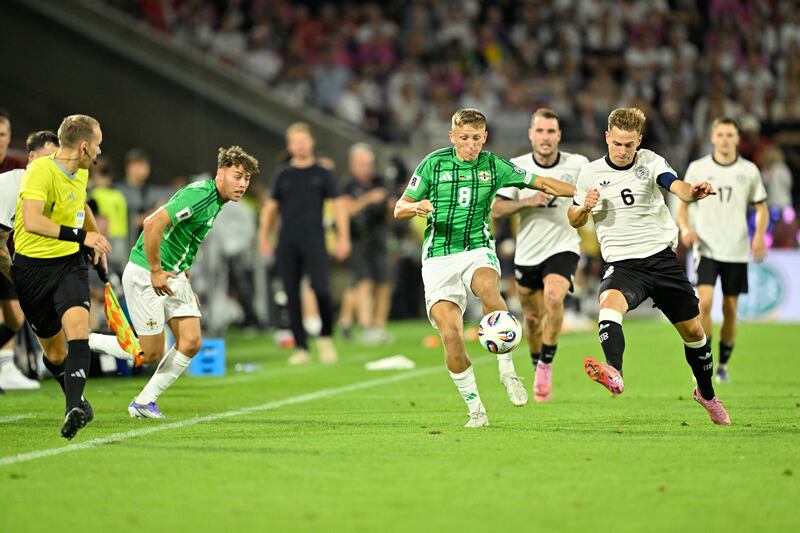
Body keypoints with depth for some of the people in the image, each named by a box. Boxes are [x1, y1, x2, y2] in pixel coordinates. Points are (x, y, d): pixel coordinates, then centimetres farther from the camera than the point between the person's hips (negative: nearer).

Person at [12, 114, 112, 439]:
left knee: (77, 327, -24)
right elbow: (32, 221, -35)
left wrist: (96, 237, 35)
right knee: (53, 350, 5)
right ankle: (77, 399, 33)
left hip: (70, 263, 4)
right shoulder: (40, 172, -20)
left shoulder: (81, 173, 7)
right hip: (32, 266, -4)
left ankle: (75, 409, -34)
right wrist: (80, 235, -38)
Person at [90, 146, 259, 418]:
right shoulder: (200, 194, -21)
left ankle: (144, 402, 9)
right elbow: (153, 223, -30)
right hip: (145, 274, -9)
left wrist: (187, 285, 20)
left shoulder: (216, 202, 10)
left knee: (191, 342, -2)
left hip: (173, 276, 9)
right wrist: (156, 272, -24)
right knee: (151, 353, -4)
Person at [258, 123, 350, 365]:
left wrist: (343, 237, -4)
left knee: (321, 288, -18)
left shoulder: (322, 174, 7)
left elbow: (338, 204, 5)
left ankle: (325, 337, 4)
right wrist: (264, 236, 6)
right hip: (287, 243, 3)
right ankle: (301, 348, 6)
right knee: (292, 296, 0)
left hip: (314, 240, -2)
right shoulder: (282, 175, 12)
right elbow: (271, 206, 15)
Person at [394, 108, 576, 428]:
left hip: (478, 250, 0)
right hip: (439, 258, 0)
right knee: (451, 335, -14)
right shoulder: (433, 163, 0)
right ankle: (475, 410, 1)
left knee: (488, 290, -36)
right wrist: (417, 207, -19)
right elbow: (399, 209, 3)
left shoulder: (493, 166, 4)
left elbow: (541, 183, 11)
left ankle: (507, 370, -22)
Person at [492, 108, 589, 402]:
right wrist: (527, 201, -22)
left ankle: (545, 365, -14)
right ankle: (539, 372, 34)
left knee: (553, 299, -28)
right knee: (533, 317, 11)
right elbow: (496, 210, -7)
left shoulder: (578, 164, -5)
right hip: (527, 253, 2)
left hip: (563, 248, -2)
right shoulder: (516, 167, -4)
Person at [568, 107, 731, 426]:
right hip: (622, 264, -1)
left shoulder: (650, 161, -1)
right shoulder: (591, 173, 2)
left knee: (692, 330, 9)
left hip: (662, 258, 1)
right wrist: (584, 208, -10)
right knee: (609, 302, -35)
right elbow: (574, 221, 14)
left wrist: (693, 192, -43)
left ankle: (707, 394, 35)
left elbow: (677, 187, -20)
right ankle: (614, 374, -57)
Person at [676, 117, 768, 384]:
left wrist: (759, 235, -8)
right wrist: (685, 228, -13)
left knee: (730, 309, 5)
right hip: (706, 248, -1)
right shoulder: (697, 168, 1)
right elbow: (683, 205, 8)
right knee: (704, 302, -18)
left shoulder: (749, 170, 3)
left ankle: (723, 365, 20)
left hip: (737, 251, 2)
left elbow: (761, 208, 10)